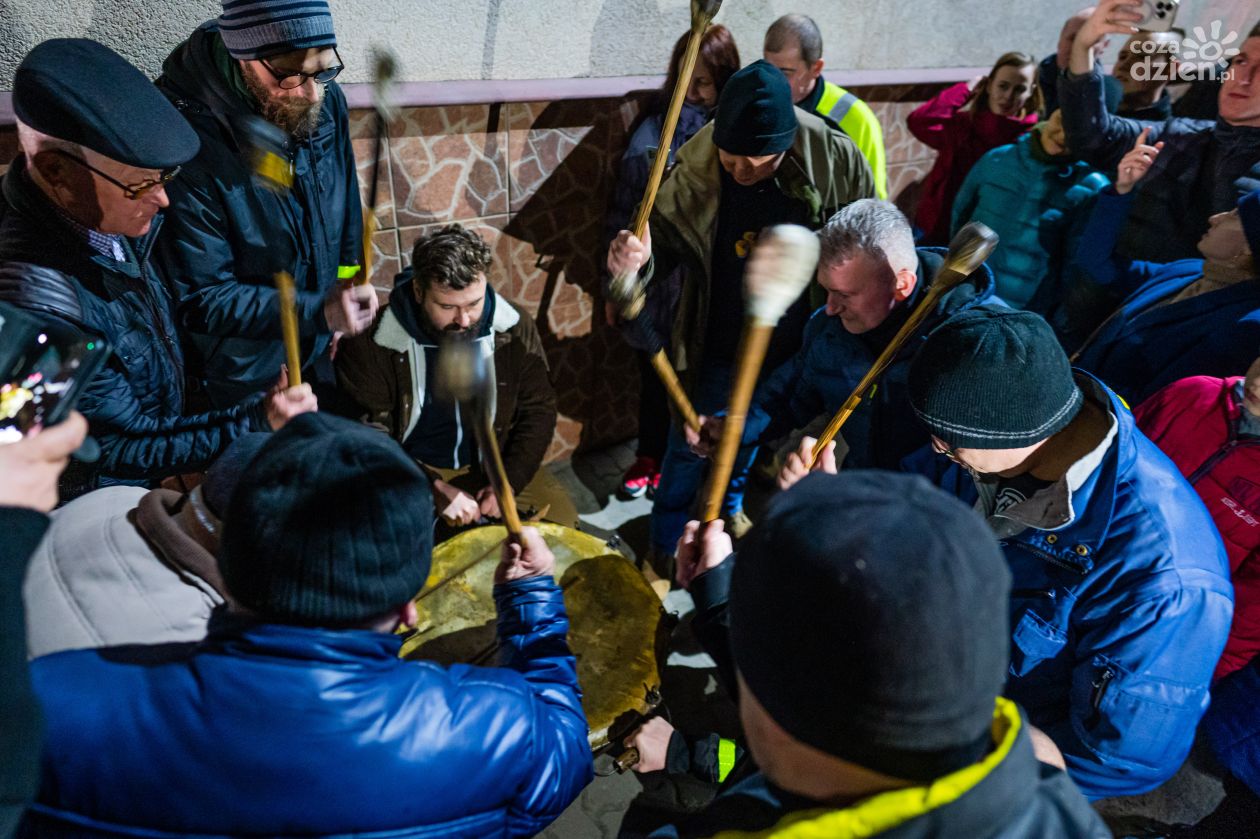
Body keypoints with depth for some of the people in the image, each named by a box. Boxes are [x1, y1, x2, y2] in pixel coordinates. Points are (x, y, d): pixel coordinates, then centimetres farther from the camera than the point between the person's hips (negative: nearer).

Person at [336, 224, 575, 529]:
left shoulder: (514, 328, -13)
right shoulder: (372, 342, -21)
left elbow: (538, 410, -4)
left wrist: (509, 482, -16)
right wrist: (434, 490, -25)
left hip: (496, 462, 3)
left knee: (561, 521, -8)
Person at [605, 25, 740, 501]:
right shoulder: (653, 131, -3)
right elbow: (623, 213, 0)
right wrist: (614, 286, 2)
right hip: (655, 280, 1)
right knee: (654, 375, 16)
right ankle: (649, 456, 37)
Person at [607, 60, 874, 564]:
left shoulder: (834, 161, -18)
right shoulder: (695, 172, -20)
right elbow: (666, 237, -12)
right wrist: (638, 261, -35)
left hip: (797, 344, 2)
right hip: (718, 346, -2)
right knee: (691, 445, 12)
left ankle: (730, 504, 55)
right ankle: (665, 540, 37)